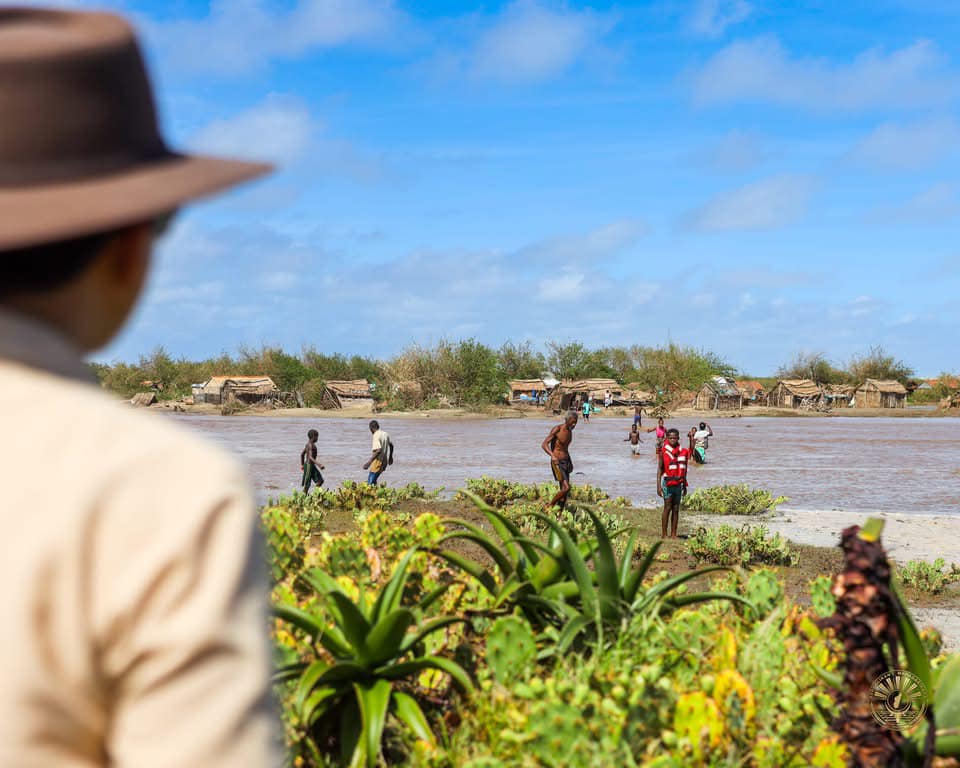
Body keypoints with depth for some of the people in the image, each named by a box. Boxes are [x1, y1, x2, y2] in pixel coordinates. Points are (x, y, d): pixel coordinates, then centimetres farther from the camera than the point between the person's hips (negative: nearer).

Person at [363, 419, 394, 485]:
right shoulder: (385, 434, 10)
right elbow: (391, 445, 24)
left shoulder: (376, 435, -16)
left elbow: (378, 450, -25)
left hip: (378, 461, -9)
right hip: (384, 461, 9)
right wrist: (390, 457, 39)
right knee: (373, 480, 17)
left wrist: (369, 462, -25)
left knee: (370, 481, -6)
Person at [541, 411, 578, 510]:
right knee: (566, 488, -19)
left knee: (564, 491, 3)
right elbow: (544, 444, -20)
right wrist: (553, 456, -36)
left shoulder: (570, 431, 11)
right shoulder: (557, 429, -14)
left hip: (566, 462, 8)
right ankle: (550, 506, 0)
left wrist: (570, 461, 20)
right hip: (557, 463, -8)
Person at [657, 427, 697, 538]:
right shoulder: (664, 451, -5)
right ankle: (664, 534, -3)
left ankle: (673, 534, 9)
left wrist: (684, 485, 17)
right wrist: (658, 486, -11)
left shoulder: (682, 451, 7)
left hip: (678, 483, 5)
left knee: (676, 509, 5)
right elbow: (659, 469, -5)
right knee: (667, 508, -7)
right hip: (668, 482, -5)